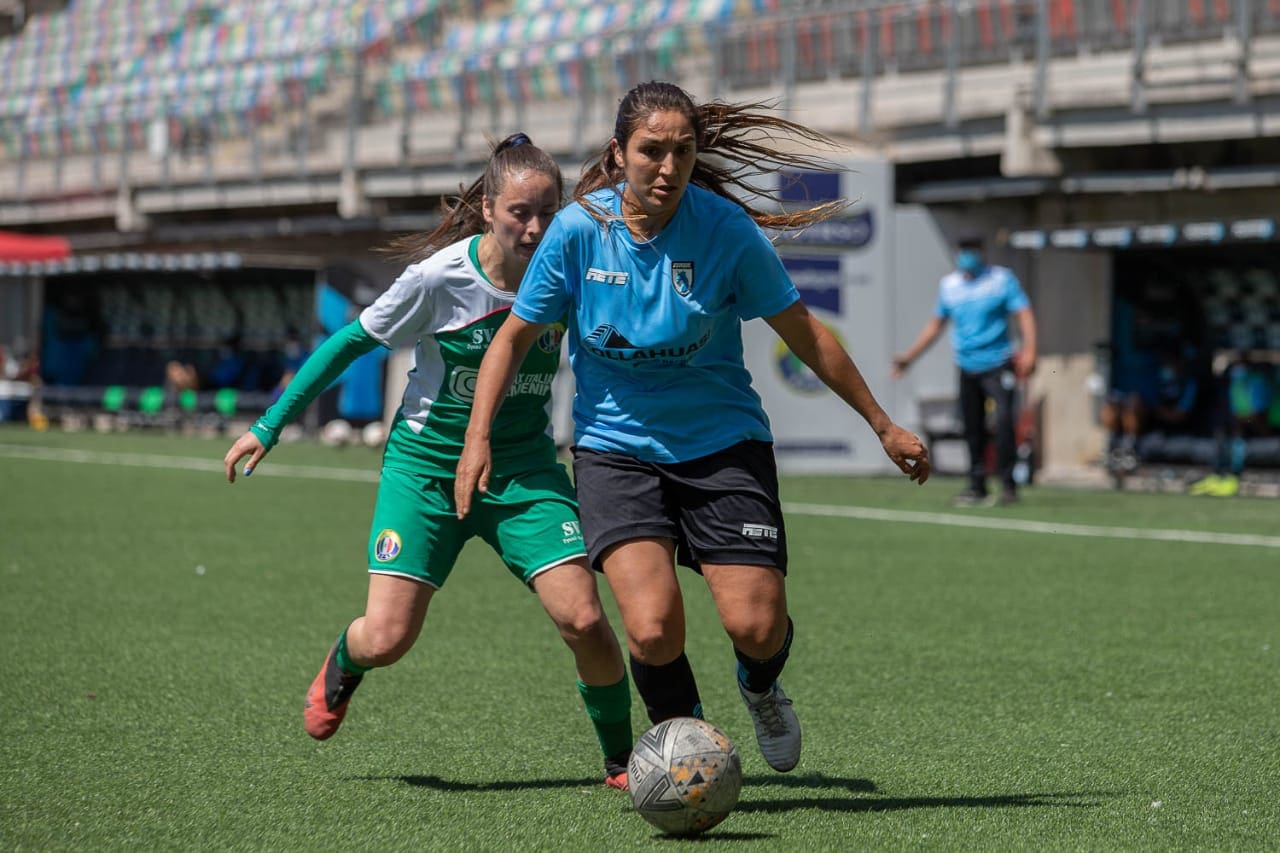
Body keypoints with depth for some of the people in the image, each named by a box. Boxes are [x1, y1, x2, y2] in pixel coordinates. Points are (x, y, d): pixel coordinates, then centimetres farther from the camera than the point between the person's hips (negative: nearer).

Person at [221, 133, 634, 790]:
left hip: (524, 469, 2)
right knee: (386, 640, -9)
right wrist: (269, 426, -2)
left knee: (584, 619, -15)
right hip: (426, 464, -2)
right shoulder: (440, 275, -18)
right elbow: (354, 341, -5)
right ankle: (343, 664, 32)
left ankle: (622, 760, 10)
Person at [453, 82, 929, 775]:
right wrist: (479, 438, -6)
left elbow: (804, 334, -1)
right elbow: (516, 335, 2)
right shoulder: (579, 228, -11)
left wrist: (883, 425, 4)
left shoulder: (727, 229, -12)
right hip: (615, 448, 0)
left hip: (723, 443, 0)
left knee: (756, 625, -11)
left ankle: (759, 689, 28)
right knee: (653, 630, -20)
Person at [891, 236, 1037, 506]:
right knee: (972, 430, 4)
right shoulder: (948, 285, 10)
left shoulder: (1002, 279, -2)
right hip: (967, 368, 4)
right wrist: (908, 357, 17)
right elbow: (935, 325, 20)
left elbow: (1024, 314, -7)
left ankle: (1007, 483, -13)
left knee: (1003, 419, -20)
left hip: (998, 364, -4)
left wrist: (1029, 349, -23)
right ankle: (977, 486, 14)